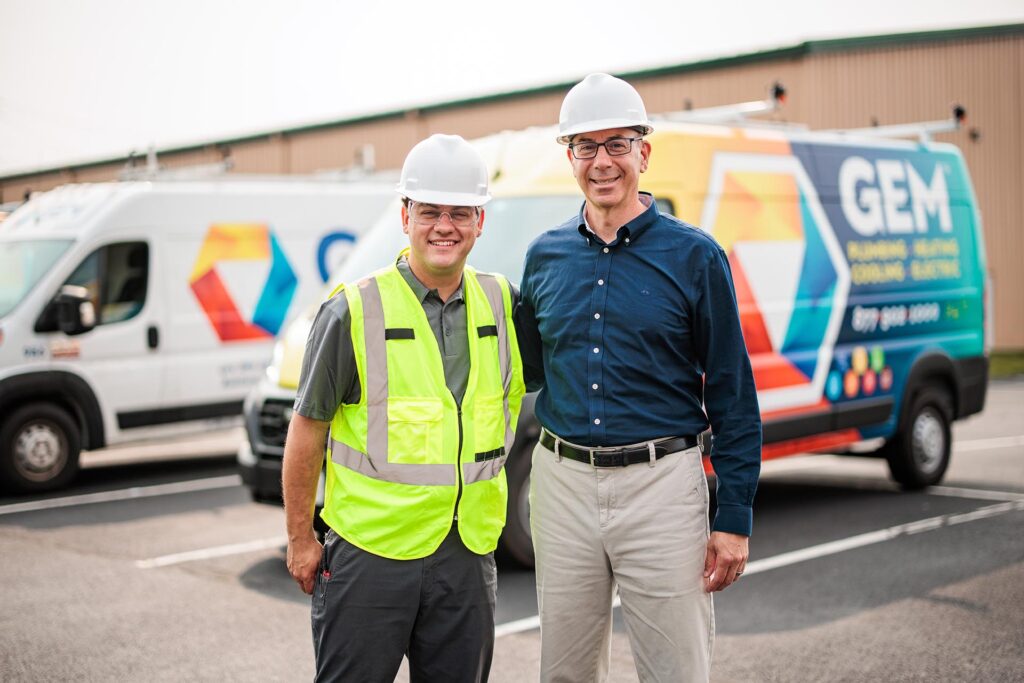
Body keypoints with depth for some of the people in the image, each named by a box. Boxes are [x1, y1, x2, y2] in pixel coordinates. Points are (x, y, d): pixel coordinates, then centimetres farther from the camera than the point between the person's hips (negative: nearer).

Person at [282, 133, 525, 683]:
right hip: (370, 553, -4)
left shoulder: (502, 303, 4)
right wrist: (300, 539, -2)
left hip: (468, 554, 4)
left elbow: (511, 398, 20)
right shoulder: (353, 311, -8)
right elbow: (307, 430, -4)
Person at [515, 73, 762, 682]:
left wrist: (735, 518, -8)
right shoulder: (545, 256, 8)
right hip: (562, 484, 4)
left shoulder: (694, 256, -3)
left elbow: (733, 396, -3)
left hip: (660, 487, -3)